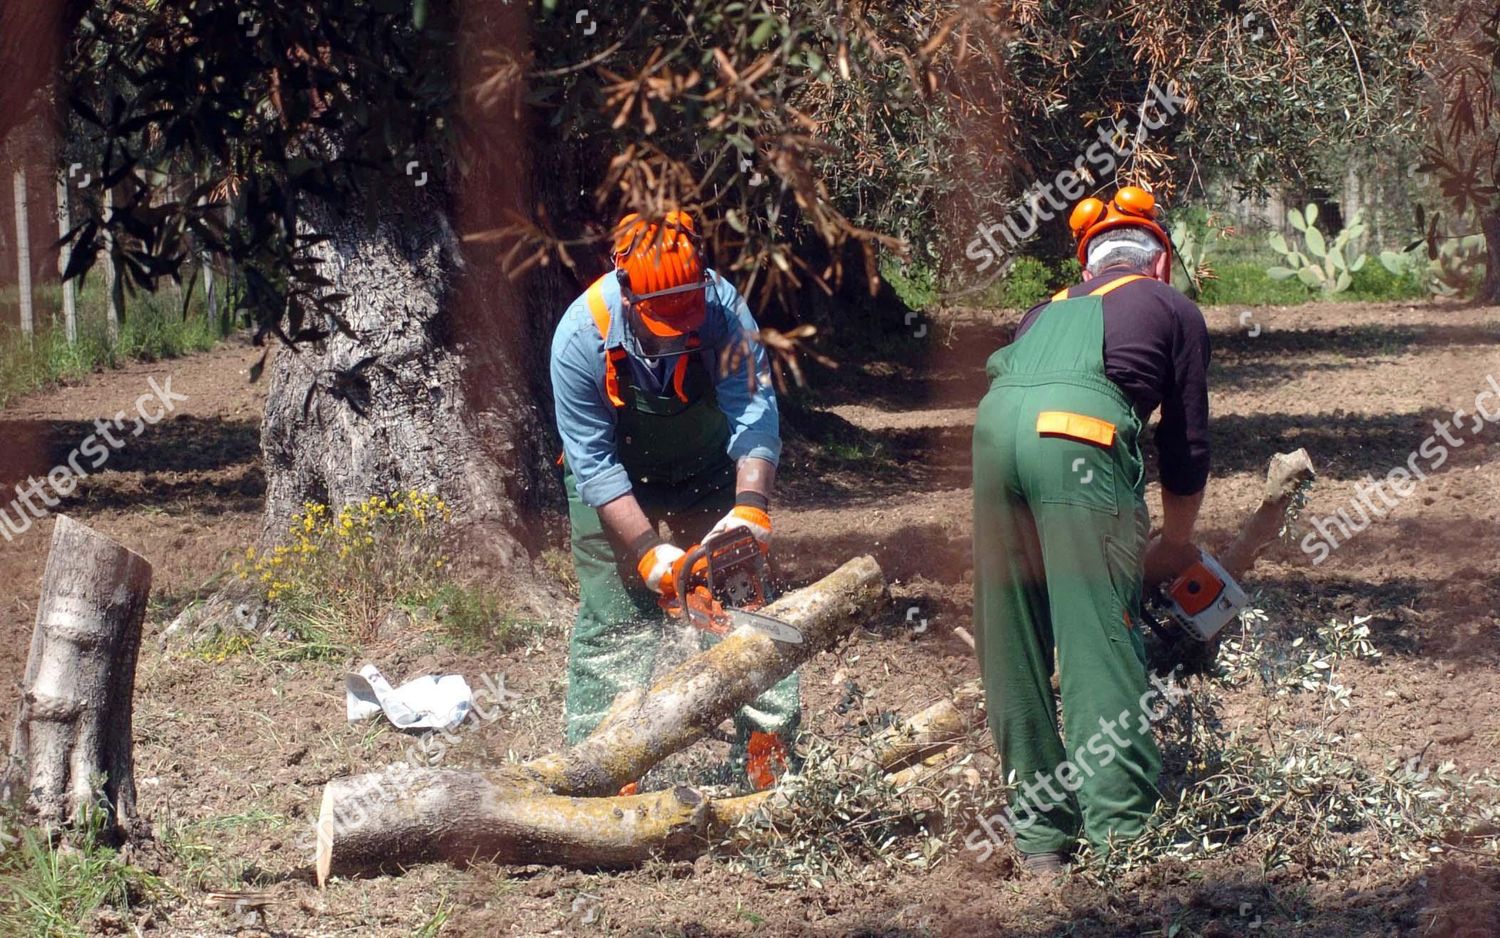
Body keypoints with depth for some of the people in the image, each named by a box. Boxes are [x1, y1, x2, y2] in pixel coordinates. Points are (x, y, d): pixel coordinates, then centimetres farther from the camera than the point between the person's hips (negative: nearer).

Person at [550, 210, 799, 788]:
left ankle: (767, 762, 6)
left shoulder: (724, 311, -30)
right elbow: (594, 463, -27)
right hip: (615, 480, -1)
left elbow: (753, 411, -32)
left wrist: (751, 505, -48)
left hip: (705, 474, 2)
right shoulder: (581, 337, -31)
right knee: (614, 627, -7)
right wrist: (647, 551, -34)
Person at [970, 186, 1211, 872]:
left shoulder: (1049, 309, 37)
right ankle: (1120, 832, -8)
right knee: (1102, 641, -3)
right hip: (1080, 432, -4)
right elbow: (1186, 445, 23)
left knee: (1014, 646, 11)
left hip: (993, 425, 4)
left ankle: (1040, 832, 15)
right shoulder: (1173, 309, 26)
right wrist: (1174, 547, 38)